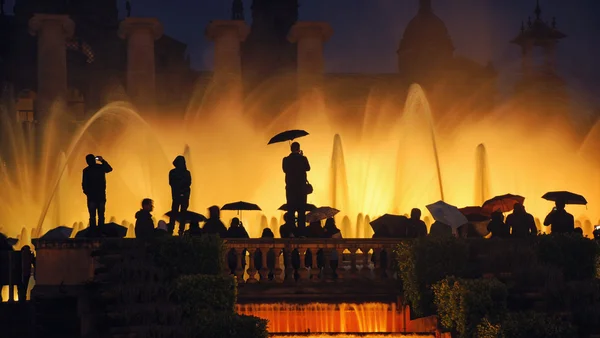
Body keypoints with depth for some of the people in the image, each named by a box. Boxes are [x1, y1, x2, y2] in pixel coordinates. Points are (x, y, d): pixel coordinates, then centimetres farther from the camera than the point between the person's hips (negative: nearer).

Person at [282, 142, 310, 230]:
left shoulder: (286, 160, -4)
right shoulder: (303, 158, -8)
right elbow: (308, 168, 8)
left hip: (290, 187, 1)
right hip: (301, 187, -1)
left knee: (291, 210, 5)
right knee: (301, 210, 4)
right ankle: (301, 230, -1)